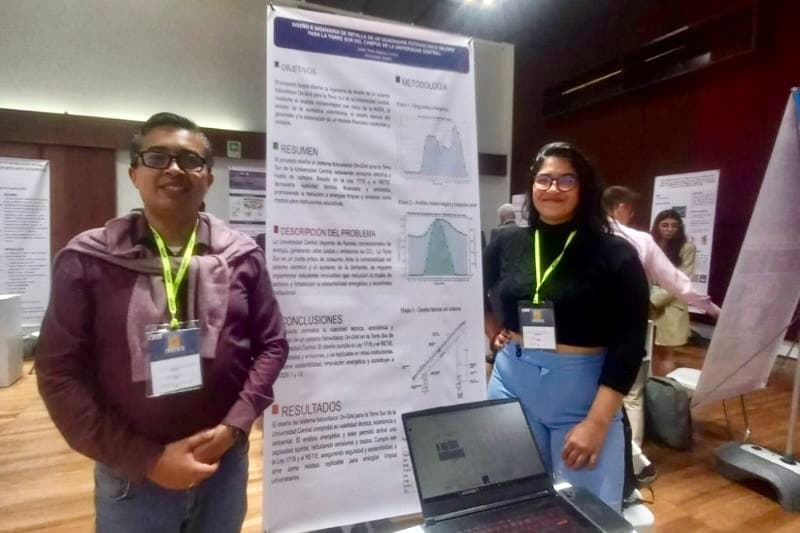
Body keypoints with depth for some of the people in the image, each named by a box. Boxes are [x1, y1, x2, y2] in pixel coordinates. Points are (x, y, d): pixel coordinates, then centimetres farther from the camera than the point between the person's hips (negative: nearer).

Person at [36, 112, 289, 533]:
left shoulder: (242, 256, -5)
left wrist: (234, 426, -11)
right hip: (130, 477, -1)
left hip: (226, 463, 2)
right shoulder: (87, 260, -8)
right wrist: (146, 459, -12)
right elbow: (60, 372, -8)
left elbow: (272, 344, -1)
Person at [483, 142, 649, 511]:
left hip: (584, 394, -2)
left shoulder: (615, 255, -8)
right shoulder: (507, 245, 0)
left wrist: (597, 422, -15)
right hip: (513, 384, 3)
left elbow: (629, 345, -10)